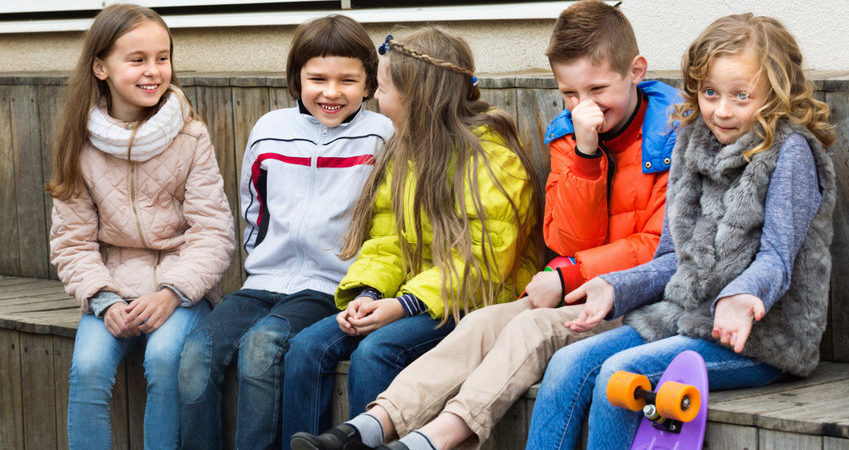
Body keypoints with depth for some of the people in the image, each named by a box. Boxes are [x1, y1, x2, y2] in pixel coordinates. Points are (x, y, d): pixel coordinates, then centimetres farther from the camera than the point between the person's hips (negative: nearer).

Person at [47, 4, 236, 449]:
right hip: (113, 284, 2)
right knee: (88, 366, -24)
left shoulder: (190, 138, -3)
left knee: (164, 357, -29)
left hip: (181, 285, -2)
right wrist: (105, 300, -12)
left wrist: (172, 291, -19)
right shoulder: (81, 144, 1)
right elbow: (72, 241, 4)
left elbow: (213, 232, -4)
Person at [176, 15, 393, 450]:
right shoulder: (269, 130, 11)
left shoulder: (380, 137, -1)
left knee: (261, 342, -31)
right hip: (264, 281, 4)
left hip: (329, 286, -4)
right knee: (197, 350, -20)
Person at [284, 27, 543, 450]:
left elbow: (481, 261, -17)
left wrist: (405, 305, -24)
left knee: (374, 352, -31)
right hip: (409, 298, 7)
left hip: (477, 304, -7)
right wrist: (367, 294, -9)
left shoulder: (492, 156, -11)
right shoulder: (404, 153, 15)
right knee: (308, 347, -14)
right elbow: (386, 244, 12)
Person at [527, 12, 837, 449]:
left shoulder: (790, 152, -9)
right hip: (683, 316, 7)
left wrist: (738, 297, -35)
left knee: (620, 373, -25)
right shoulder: (694, 146, 11)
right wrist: (615, 287, -1)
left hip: (761, 336, -7)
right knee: (568, 364, -10)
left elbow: (777, 258, -15)